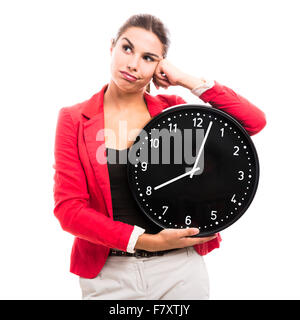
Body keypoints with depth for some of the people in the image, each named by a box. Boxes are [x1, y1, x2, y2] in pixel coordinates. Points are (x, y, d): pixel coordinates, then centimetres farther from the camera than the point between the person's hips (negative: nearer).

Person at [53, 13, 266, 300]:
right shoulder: (74, 119, -3)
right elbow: (68, 208, -8)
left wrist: (187, 81, -8)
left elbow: (254, 121, -5)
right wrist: (146, 241, -16)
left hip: (180, 267, 1)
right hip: (108, 275, -1)